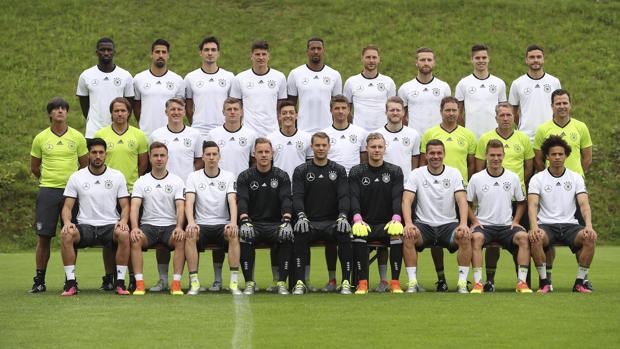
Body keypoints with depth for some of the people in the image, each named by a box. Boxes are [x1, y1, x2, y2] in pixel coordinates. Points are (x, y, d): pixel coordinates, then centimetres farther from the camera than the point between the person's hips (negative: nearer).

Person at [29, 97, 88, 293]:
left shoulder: (77, 137, 5)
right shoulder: (40, 139, 5)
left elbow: (85, 165, 13)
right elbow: (34, 168, 14)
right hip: (47, 191, 0)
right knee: (43, 237, -2)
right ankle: (39, 280, 4)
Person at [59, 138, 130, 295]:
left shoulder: (117, 176, 8)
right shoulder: (76, 177, 8)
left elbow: (125, 205, 7)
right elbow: (67, 206, 5)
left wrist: (123, 221, -15)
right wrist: (67, 222, -16)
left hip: (110, 226, 0)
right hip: (85, 226, 0)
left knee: (124, 234, -35)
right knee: (67, 235, -32)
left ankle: (120, 282, -24)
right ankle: (70, 282, -23)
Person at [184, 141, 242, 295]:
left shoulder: (228, 177, 7)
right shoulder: (194, 177, 5)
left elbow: (232, 201, -7)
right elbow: (189, 202, -8)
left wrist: (233, 222, -27)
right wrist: (191, 223, -28)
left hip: (223, 225, 0)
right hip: (201, 225, 0)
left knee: (233, 234, -34)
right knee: (189, 234, -34)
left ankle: (234, 282, -30)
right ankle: (194, 283, -30)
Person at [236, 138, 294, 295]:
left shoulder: (281, 176, 9)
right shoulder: (245, 177, 7)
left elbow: (286, 199, -6)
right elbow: (242, 200, -8)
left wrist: (286, 221, -26)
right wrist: (245, 221, -28)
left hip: (276, 223, 0)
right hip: (253, 223, 0)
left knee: (287, 236, -32)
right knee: (244, 236, -33)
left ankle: (282, 282, -23)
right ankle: (249, 283, -23)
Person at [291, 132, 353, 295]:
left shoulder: (338, 170, 12)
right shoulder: (301, 171, 10)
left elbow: (344, 196, 0)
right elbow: (297, 196, -2)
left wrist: (343, 216, -19)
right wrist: (301, 216, -22)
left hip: (332, 221, 1)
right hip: (309, 222, -1)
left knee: (345, 233, -32)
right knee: (300, 234, -35)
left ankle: (346, 282, -26)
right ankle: (300, 283, -30)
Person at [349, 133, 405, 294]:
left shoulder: (395, 171, 10)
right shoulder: (356, 172, 9)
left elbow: (397, 197, -4)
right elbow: (354, 197, -6)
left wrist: (396, 218, -25)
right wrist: (357, 219, -26)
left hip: (387, 223, 0)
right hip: (365, 223, 0)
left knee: (397, 234, -32)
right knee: (358, 235, -34)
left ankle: (395, 283, -24)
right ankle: (362, 283, -28)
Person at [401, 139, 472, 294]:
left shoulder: (454, 173, 4)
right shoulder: (416, 174, 2)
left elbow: (462, 200, -7)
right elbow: (407, 200, -9)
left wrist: (463, 223, -26)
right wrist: (408, 223, -28)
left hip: (449, 224, 0)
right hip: (424, 225, 0)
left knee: (466, 237, -30)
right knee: (408, 236, -32)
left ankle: (462, 283, -21)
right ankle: (412, 282, -24)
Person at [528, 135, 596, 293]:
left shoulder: (576, 178, 9)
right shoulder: (537, 179, 4)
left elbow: (584, 204, -3)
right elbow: (533, 205, -9)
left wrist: (589, 226, -23)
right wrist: (534, 226, -30)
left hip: (569, 225, 2)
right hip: (546, 226, -2)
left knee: (591, 237, -29)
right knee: (535, 238, -36)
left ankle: (580, 282, -15)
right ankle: (544, 282, -21)